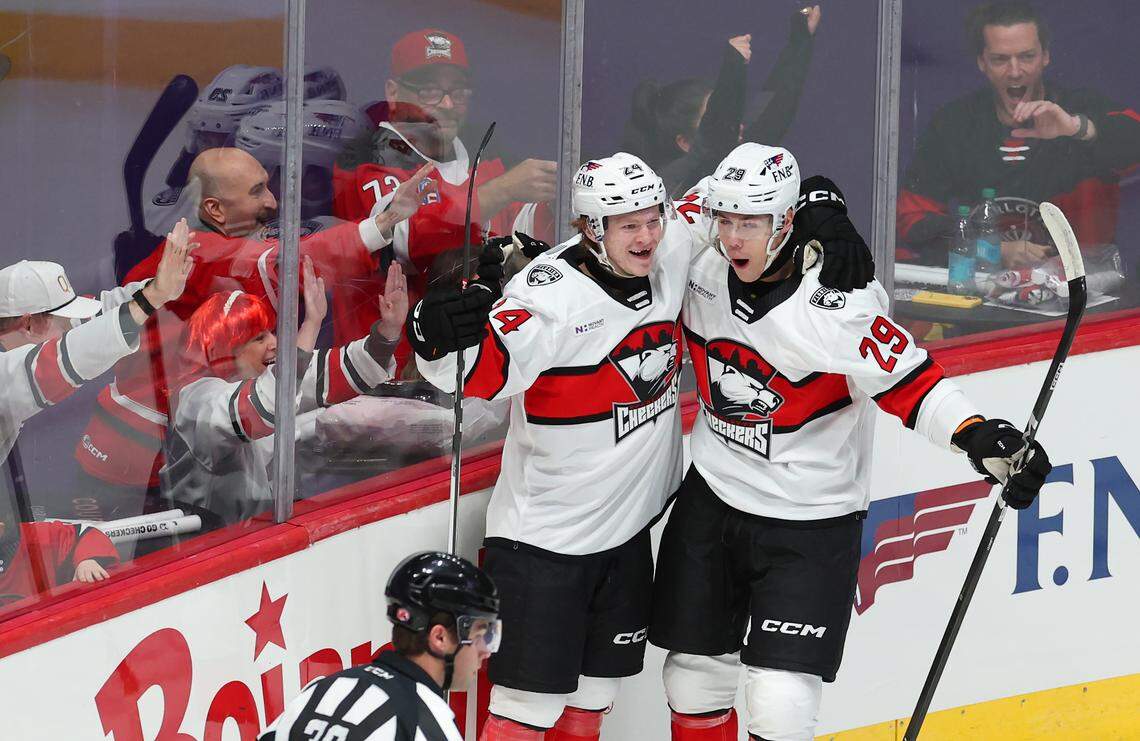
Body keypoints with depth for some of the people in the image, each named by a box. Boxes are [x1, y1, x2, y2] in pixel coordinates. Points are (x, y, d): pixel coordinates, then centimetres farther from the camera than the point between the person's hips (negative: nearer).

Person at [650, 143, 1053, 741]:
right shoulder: (702, 271, -8)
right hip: (713, 496, 5)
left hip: (810, 524, -5)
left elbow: (910, 384, -23)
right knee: (694, 678, 13)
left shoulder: (834, 306, -25)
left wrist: (977, 436, -37)